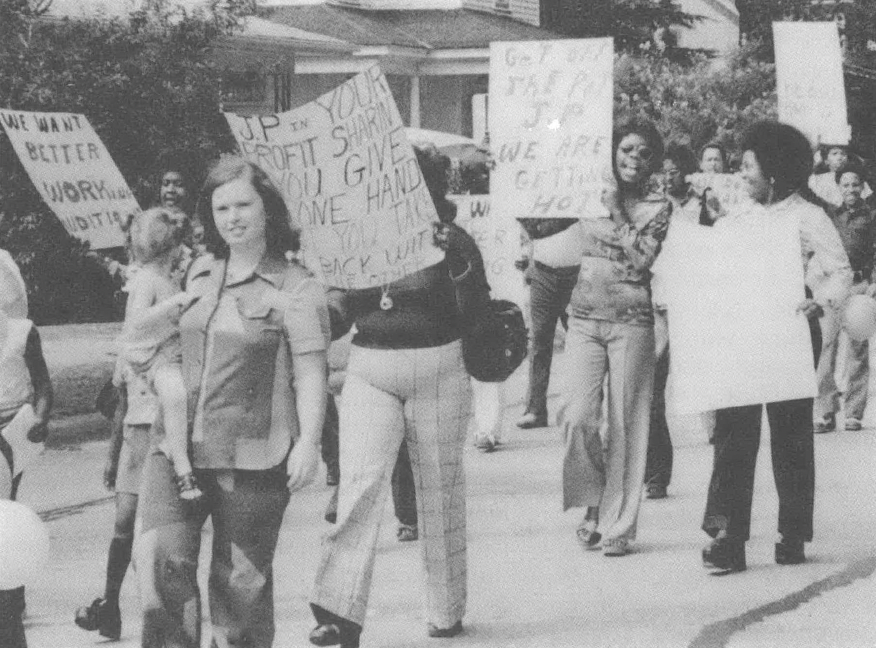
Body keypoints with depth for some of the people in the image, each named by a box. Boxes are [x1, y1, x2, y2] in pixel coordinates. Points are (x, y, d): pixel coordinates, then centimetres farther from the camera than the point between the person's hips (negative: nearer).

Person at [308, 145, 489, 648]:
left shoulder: (453, 241, 0)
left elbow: (473, 314, -8)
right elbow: (343, 312, 8)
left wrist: (458, 261, -20)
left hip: (437, 373, -1)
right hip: (370, 373, 1)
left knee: (441, 491, 7)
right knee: (360, 484, -11)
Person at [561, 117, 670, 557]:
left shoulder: (659, 208, 2)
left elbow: (642, 259, -12)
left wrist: (617, 211, -10)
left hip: (631, 322, -2)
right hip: (585, 319, 2)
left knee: (625, 425, -1)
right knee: (578, 417, -10)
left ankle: (618, 524, 7)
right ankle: (592, 500, 12)